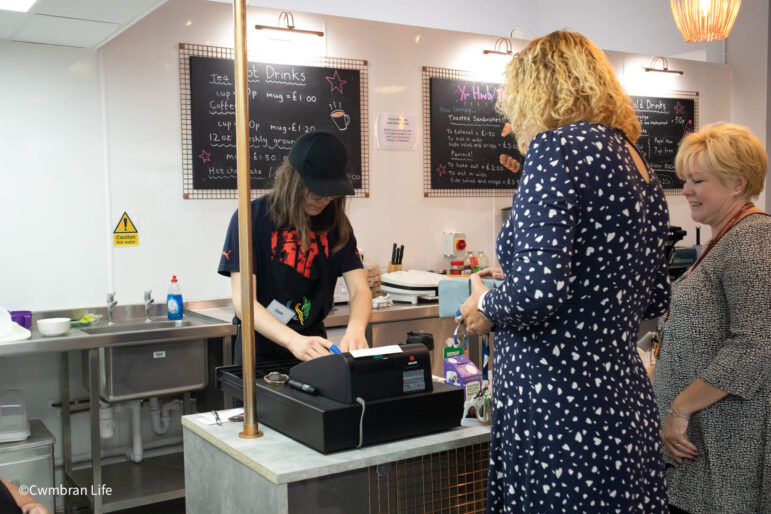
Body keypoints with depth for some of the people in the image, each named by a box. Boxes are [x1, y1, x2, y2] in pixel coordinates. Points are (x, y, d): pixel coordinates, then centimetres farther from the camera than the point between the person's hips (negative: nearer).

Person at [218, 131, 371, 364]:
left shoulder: (335, 222, 3)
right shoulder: (252, 217, -10)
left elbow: (360, 289, -3)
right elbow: (243, 301, -16)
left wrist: (355, 329, -25)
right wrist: (294, 340, -32)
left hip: (314, 344, 3)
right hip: (261, 350, -3)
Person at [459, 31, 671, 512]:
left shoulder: (559, 146, -13)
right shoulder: (641, 167, 12)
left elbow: (538, 290, -24)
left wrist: (486, 308, -4)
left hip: (561, 409, -9)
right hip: (626, 401, 9)